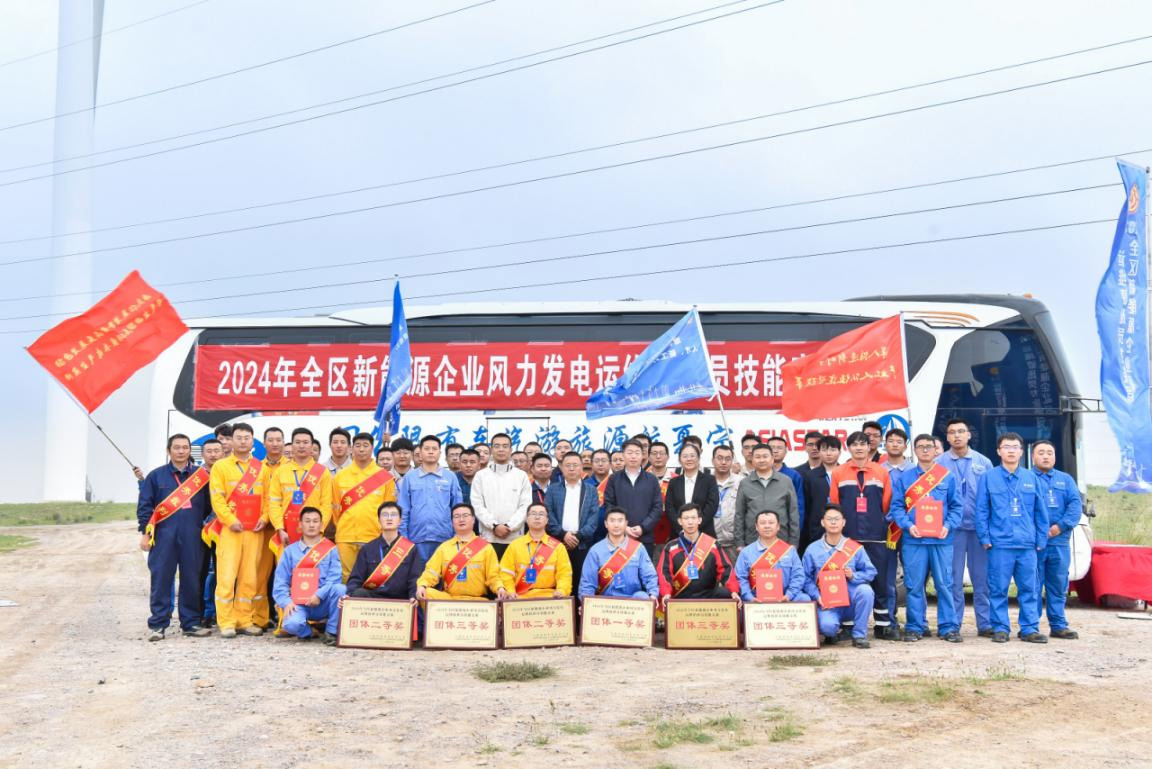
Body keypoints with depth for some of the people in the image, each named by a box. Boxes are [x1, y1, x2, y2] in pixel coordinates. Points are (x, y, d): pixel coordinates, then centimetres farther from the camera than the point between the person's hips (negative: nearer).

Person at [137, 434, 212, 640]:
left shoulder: (200, 475, 11)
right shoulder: (156, 476, 7)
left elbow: (208, 505, 16)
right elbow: (144, 505, 5)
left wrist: (199, 523, 9)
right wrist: (145, 532, -1)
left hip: (192, 538, 2)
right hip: (164, 536, -1)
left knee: (192, 580, 4)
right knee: (161, 580, -1)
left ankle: (191, 622, 12)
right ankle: (157, 624, 5)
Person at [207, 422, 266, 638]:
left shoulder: (261, 467, 13)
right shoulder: (221, 466, 4)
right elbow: (217, 498, -4)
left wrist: (264, 518, -3)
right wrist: (231, 520, -12)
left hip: (255, 530, 3)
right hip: (230, 529, -3)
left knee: (249, 577, 5)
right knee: (226, 576, -5)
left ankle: (244, 620, 12)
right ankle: (226, 623, 0)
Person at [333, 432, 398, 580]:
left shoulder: (385, 477, 4)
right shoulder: (340, 476, 8)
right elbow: (336, 507, 12)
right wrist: (342, 527, 8)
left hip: (374, 538, -1)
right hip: (345, 537, 1)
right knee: (347, 577, 3)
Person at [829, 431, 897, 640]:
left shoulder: (881, 472, 7)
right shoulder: (838, 473, 5)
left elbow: (887, 504, 8)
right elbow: (833, 506, 5)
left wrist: (882, 526, 5)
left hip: (876, 537, 0)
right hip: (848, 536, 0)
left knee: (880, 582, 3)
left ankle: (883, 625, 13)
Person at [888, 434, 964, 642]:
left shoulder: (948, 477, 10)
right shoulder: (904, 477, 9)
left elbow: (957, 506, 7)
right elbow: (897, 506, 4)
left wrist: (948, 526, -9)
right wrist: (908, 525, -11)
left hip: (941, 539, 0)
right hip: (913, 540, 0)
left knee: (944, 584, 0)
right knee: (914, 585, 2)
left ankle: (948, 627, 9)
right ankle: (915, 627, 11)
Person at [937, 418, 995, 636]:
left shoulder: (983, 463, 8)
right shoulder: (939, 463, 4)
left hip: (980, 527, 1)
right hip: (952, 528, -1)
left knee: (982, 578, 5)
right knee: (953, 579, 2)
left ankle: (985, 624, 12)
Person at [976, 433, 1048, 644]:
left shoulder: (1031, 478, 10)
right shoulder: (988, 478, 3)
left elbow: (1040, 511, 11)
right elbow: (981, 510, 2)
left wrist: (1041, 539, 7)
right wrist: (985, 538, -4)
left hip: (1027, 545, 2)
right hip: (999, 545, -2)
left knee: (1029, 589, 5)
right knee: (998, 589, 1)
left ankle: (1029, 628, 13)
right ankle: (1000, 628, 10)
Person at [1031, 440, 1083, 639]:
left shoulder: (1066, 479, 16)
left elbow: (1076, 505, 3)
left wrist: (1061, 526, -12)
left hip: (1059, 542, 4)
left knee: (1058, 585, 9)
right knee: (1032, 586, -2)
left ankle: (1058, 625, 17)